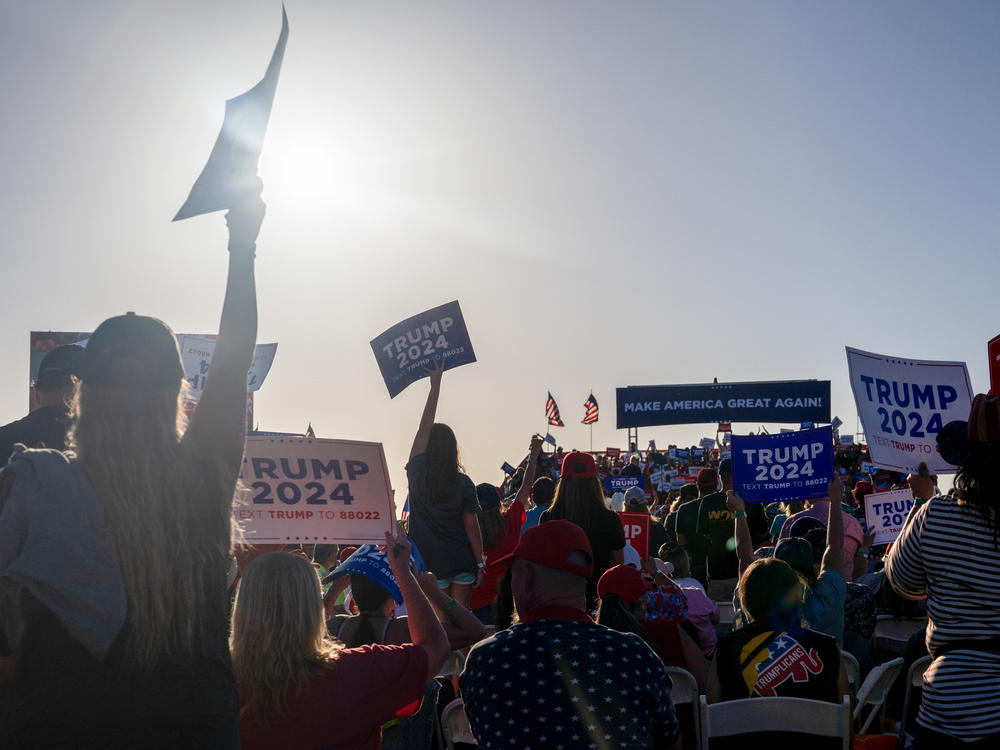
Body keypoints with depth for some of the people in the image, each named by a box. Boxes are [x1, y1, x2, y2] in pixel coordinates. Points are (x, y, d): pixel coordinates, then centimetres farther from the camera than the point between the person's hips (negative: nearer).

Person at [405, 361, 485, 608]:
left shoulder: (417, 475, -8)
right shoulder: (464, 484, -7)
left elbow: (424, 428, -1)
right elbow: (472, 526, -5)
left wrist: (435, 386, 4)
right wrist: (480, 563, 5)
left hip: (431, 565, -1)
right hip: (462, 563, 1)